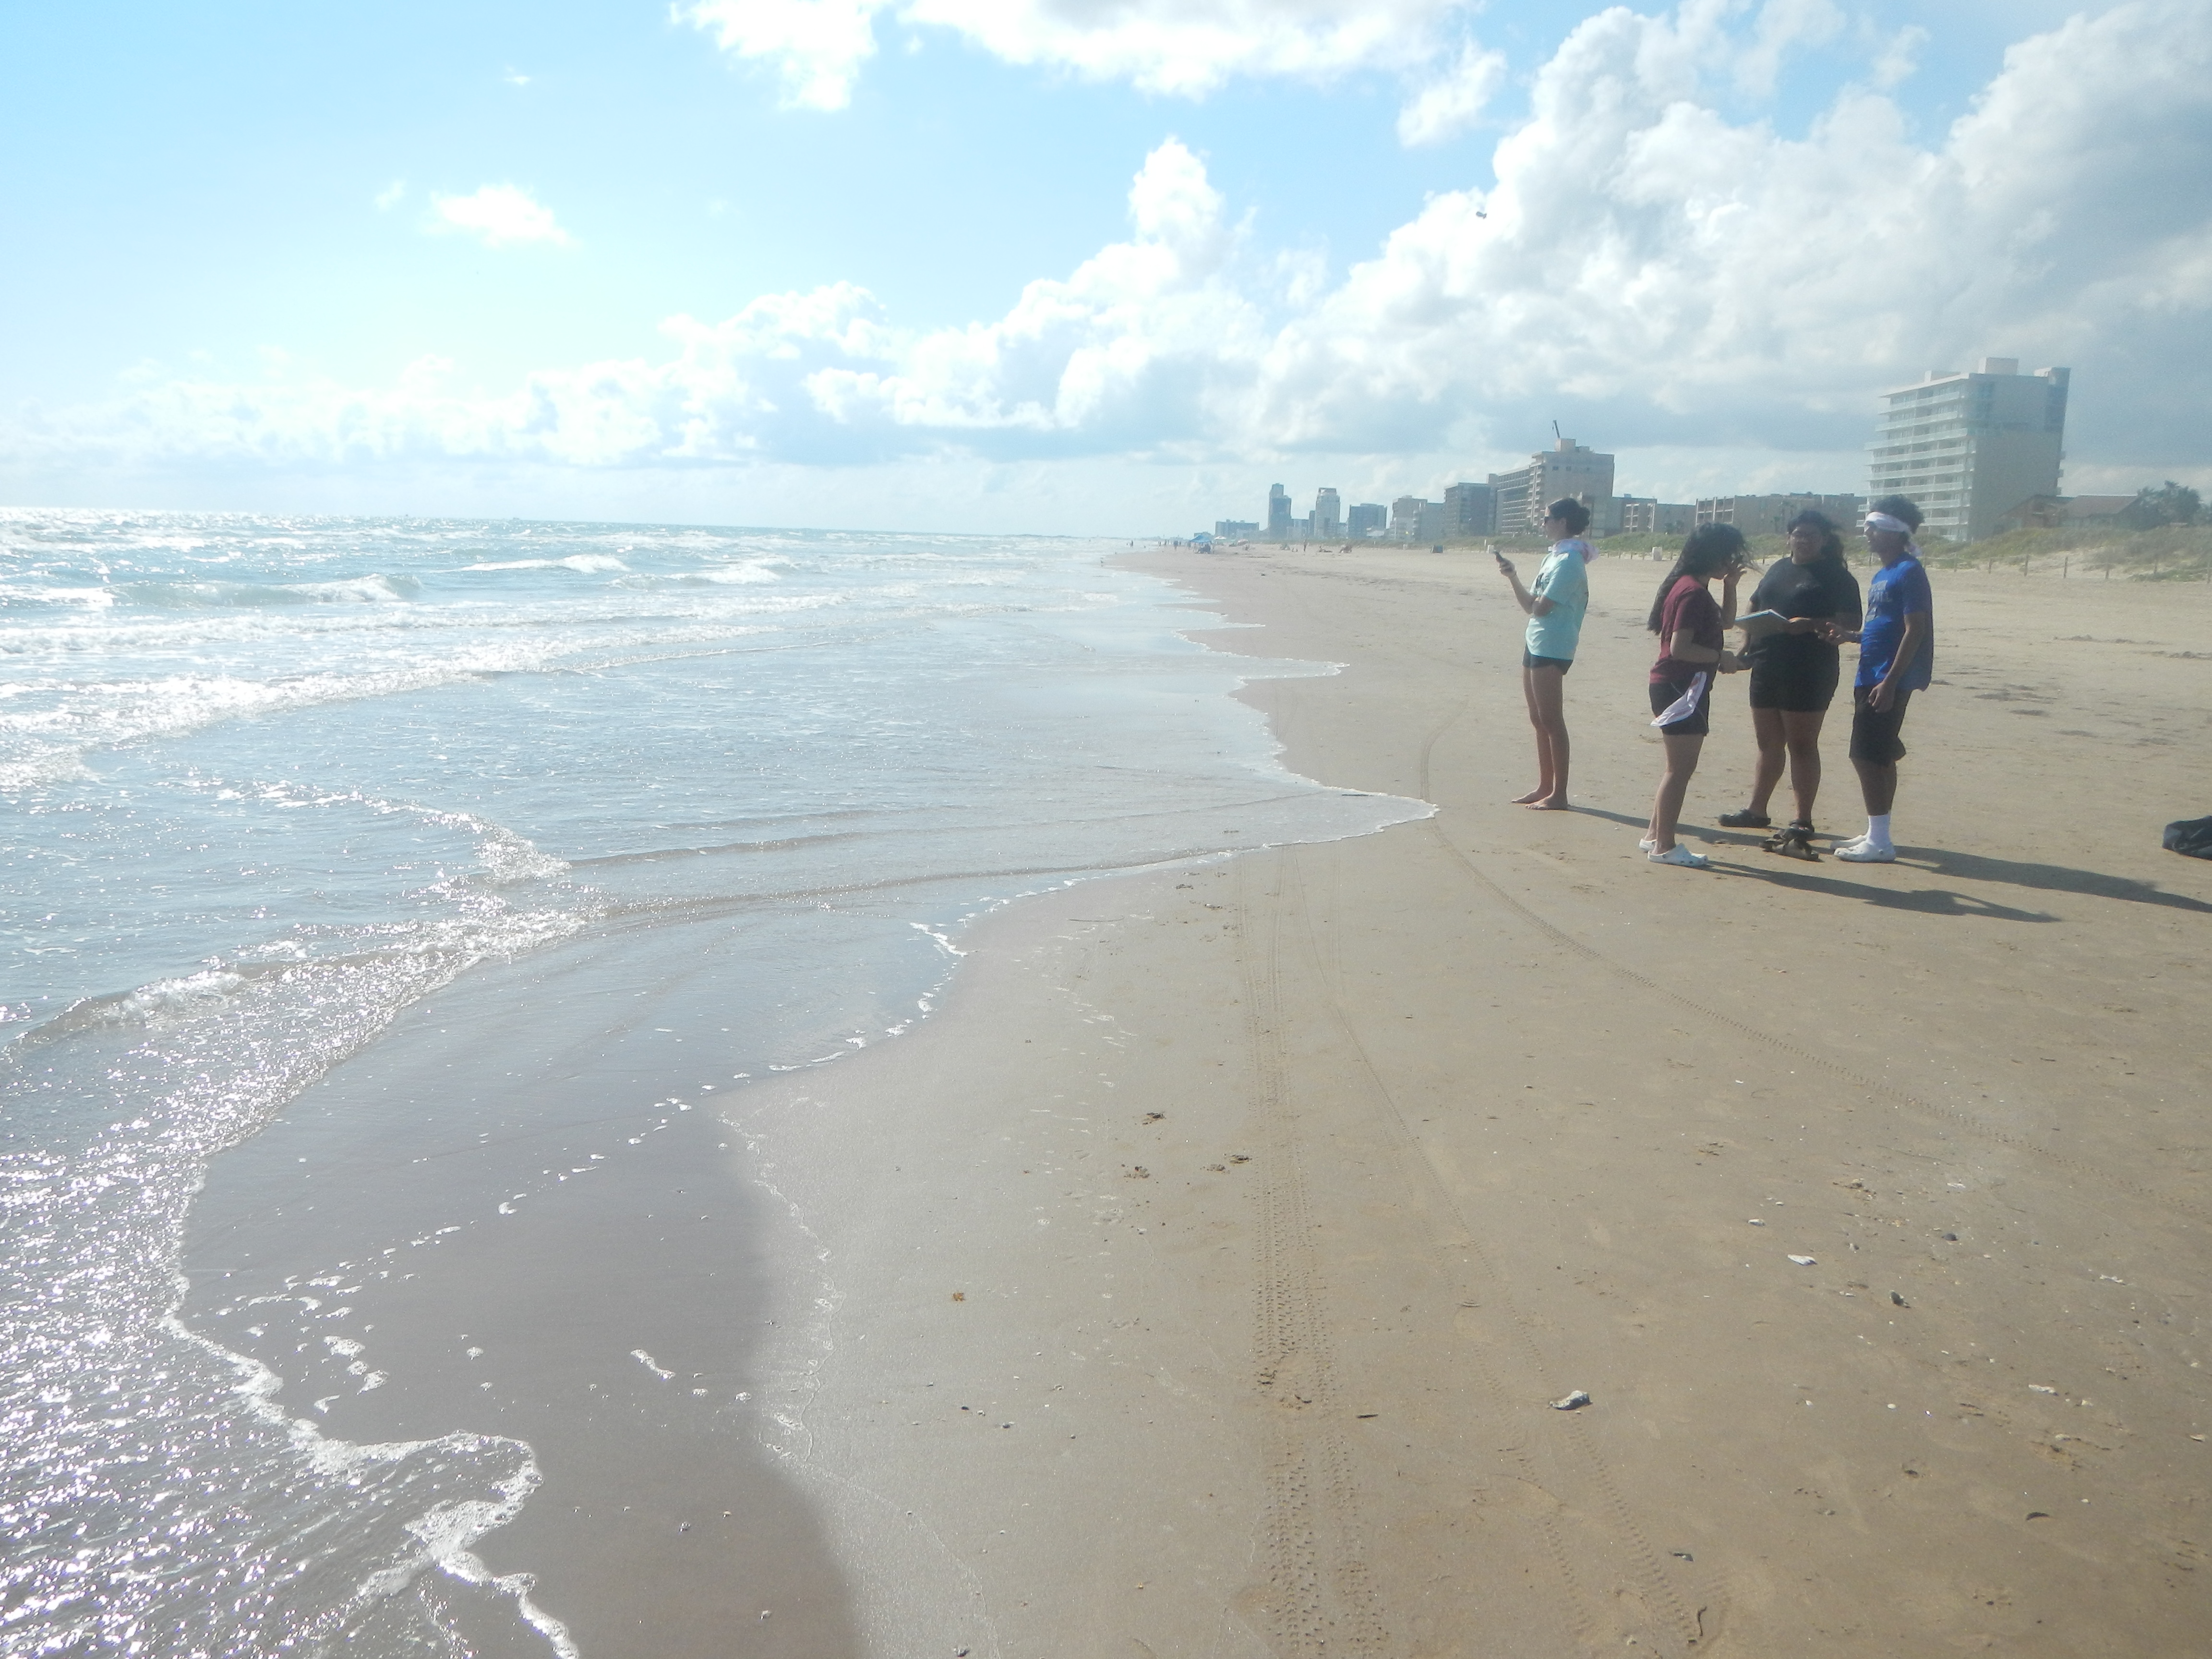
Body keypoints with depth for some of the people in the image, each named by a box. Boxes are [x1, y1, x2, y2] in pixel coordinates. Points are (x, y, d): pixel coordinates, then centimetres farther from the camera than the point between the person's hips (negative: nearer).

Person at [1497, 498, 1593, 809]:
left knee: (1552, 721, -7)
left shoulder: (1569, 561, -14)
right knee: (1539, 721, 13)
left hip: (1551, 649, -10)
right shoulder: (1553, 557, 18)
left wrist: (1533, 598, 3)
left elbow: (1539, 607, -19)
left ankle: (1559, 795, -3)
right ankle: (1544, 787, 20)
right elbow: (1530, 606, 18)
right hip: (1535, 644, 10)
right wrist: (1514, 578, 6)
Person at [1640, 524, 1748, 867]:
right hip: (1680, 687, -11)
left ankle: (1654, 836, 21)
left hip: (1679, 686, 11)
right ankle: (1664, 846, -1)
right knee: (1680, 768, -6)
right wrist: (1720, 657, -13)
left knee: (1679, 767, 16)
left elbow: (1725, 621, 29)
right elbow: (1679, 648, -22)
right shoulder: (1693, 592, -17)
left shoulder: (1693, 588, 16)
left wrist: (1730, 586, 16)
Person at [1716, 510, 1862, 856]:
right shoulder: (1778, 569, 17)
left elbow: (1850, 623, -11)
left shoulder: (1836, 576, -4)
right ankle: (1757, 810, 26)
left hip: (1809, 672, -7)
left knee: (1801, 744, -6)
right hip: (1767, 667, 7)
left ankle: (1802, 824, -3)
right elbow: (1754, 608, 23)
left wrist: (1810, 625, -26)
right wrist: (1748, 647, 7)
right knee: (1768, 744, 15)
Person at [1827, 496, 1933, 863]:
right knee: (1880, 757, 13)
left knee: (1868, 756, -9)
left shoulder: (1908, 572, -12)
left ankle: (1879, 843, -4)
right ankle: (1876, 833, 21)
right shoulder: (1882, 575, 17)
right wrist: (1851, 635, 4)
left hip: (1887, 681, -10)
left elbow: (1915, 631, -17)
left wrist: (1890, 682, -22)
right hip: (1870, 678, 10)